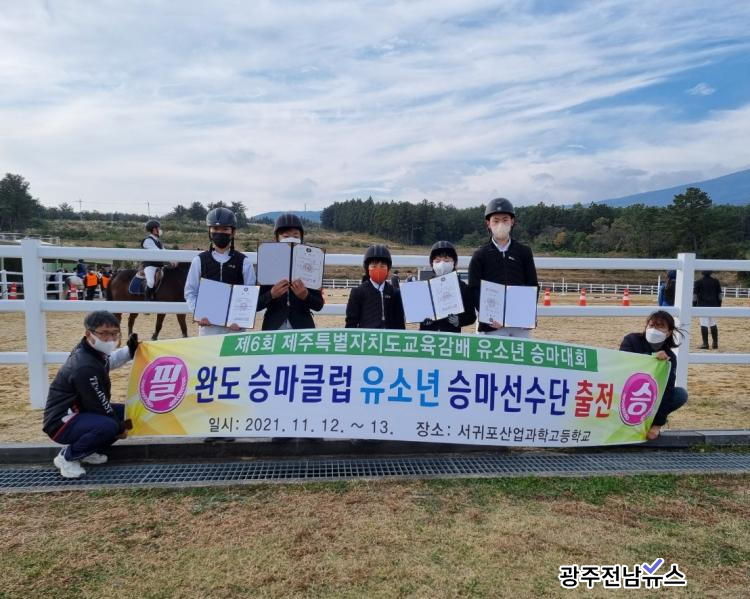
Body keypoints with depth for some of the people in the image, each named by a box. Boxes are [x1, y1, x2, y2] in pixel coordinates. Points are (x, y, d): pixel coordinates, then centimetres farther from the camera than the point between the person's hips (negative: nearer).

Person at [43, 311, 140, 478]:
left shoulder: (92, 351, -1)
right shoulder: (85, 368, -29)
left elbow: (108, 361, 25)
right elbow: (99, 405, -22)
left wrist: (130, 350, 9)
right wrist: (119, 427, -8)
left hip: (80, 412, 10)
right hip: (63, 422, -10)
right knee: (108, 426, -35)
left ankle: (88, 451, 13)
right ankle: (67, 457, -7)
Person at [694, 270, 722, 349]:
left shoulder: (698, 282, -5)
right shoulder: (716, 281, 6)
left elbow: (695, 295, -3)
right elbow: (719, 295, 10)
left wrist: (694, 305, 3)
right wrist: (719, 305, 17)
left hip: (702, 306, -4)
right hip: (713, 306, 4)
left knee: (704, 325, -3)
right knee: (713, 324, 13)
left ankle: (705, 343, -4)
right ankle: (715, 343, 18)